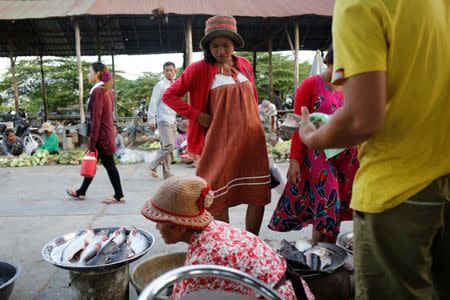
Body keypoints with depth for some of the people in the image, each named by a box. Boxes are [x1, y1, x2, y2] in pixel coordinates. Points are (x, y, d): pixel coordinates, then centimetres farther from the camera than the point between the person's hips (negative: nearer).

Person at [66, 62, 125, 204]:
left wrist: (92, 142, -18)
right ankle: (81, 192, 29)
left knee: (109, 165, -1)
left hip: (101, 134, -9)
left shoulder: (97, 91, -17)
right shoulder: (108, 91, 11)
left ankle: (119, 196, 8)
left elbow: (96, 118, -20)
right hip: (108, 132, 9)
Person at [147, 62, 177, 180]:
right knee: (169, 145, -17)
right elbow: (153, 103, -8)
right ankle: (153, 166, 2)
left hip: (173, 121, 7)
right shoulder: (160, 85, -5)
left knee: (170, 147, 7)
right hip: (163, 120, -7)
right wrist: (152, 120, -13)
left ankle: (167, 174, 13)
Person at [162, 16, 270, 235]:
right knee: (220, 198, 6)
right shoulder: (200, 69, -5)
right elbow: (169, 95, -4)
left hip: (252, 139, 5)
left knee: (259, 196, 8)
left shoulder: (245, 65, 9)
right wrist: (198, 116, -9)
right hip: (221, 141, -4)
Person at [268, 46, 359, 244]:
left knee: (336, 204, 10)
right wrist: (294, 161, -12)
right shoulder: (310, 85, -4)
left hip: (346, 156, 5)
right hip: (319, 155, -5)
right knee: (325, 204, -5)